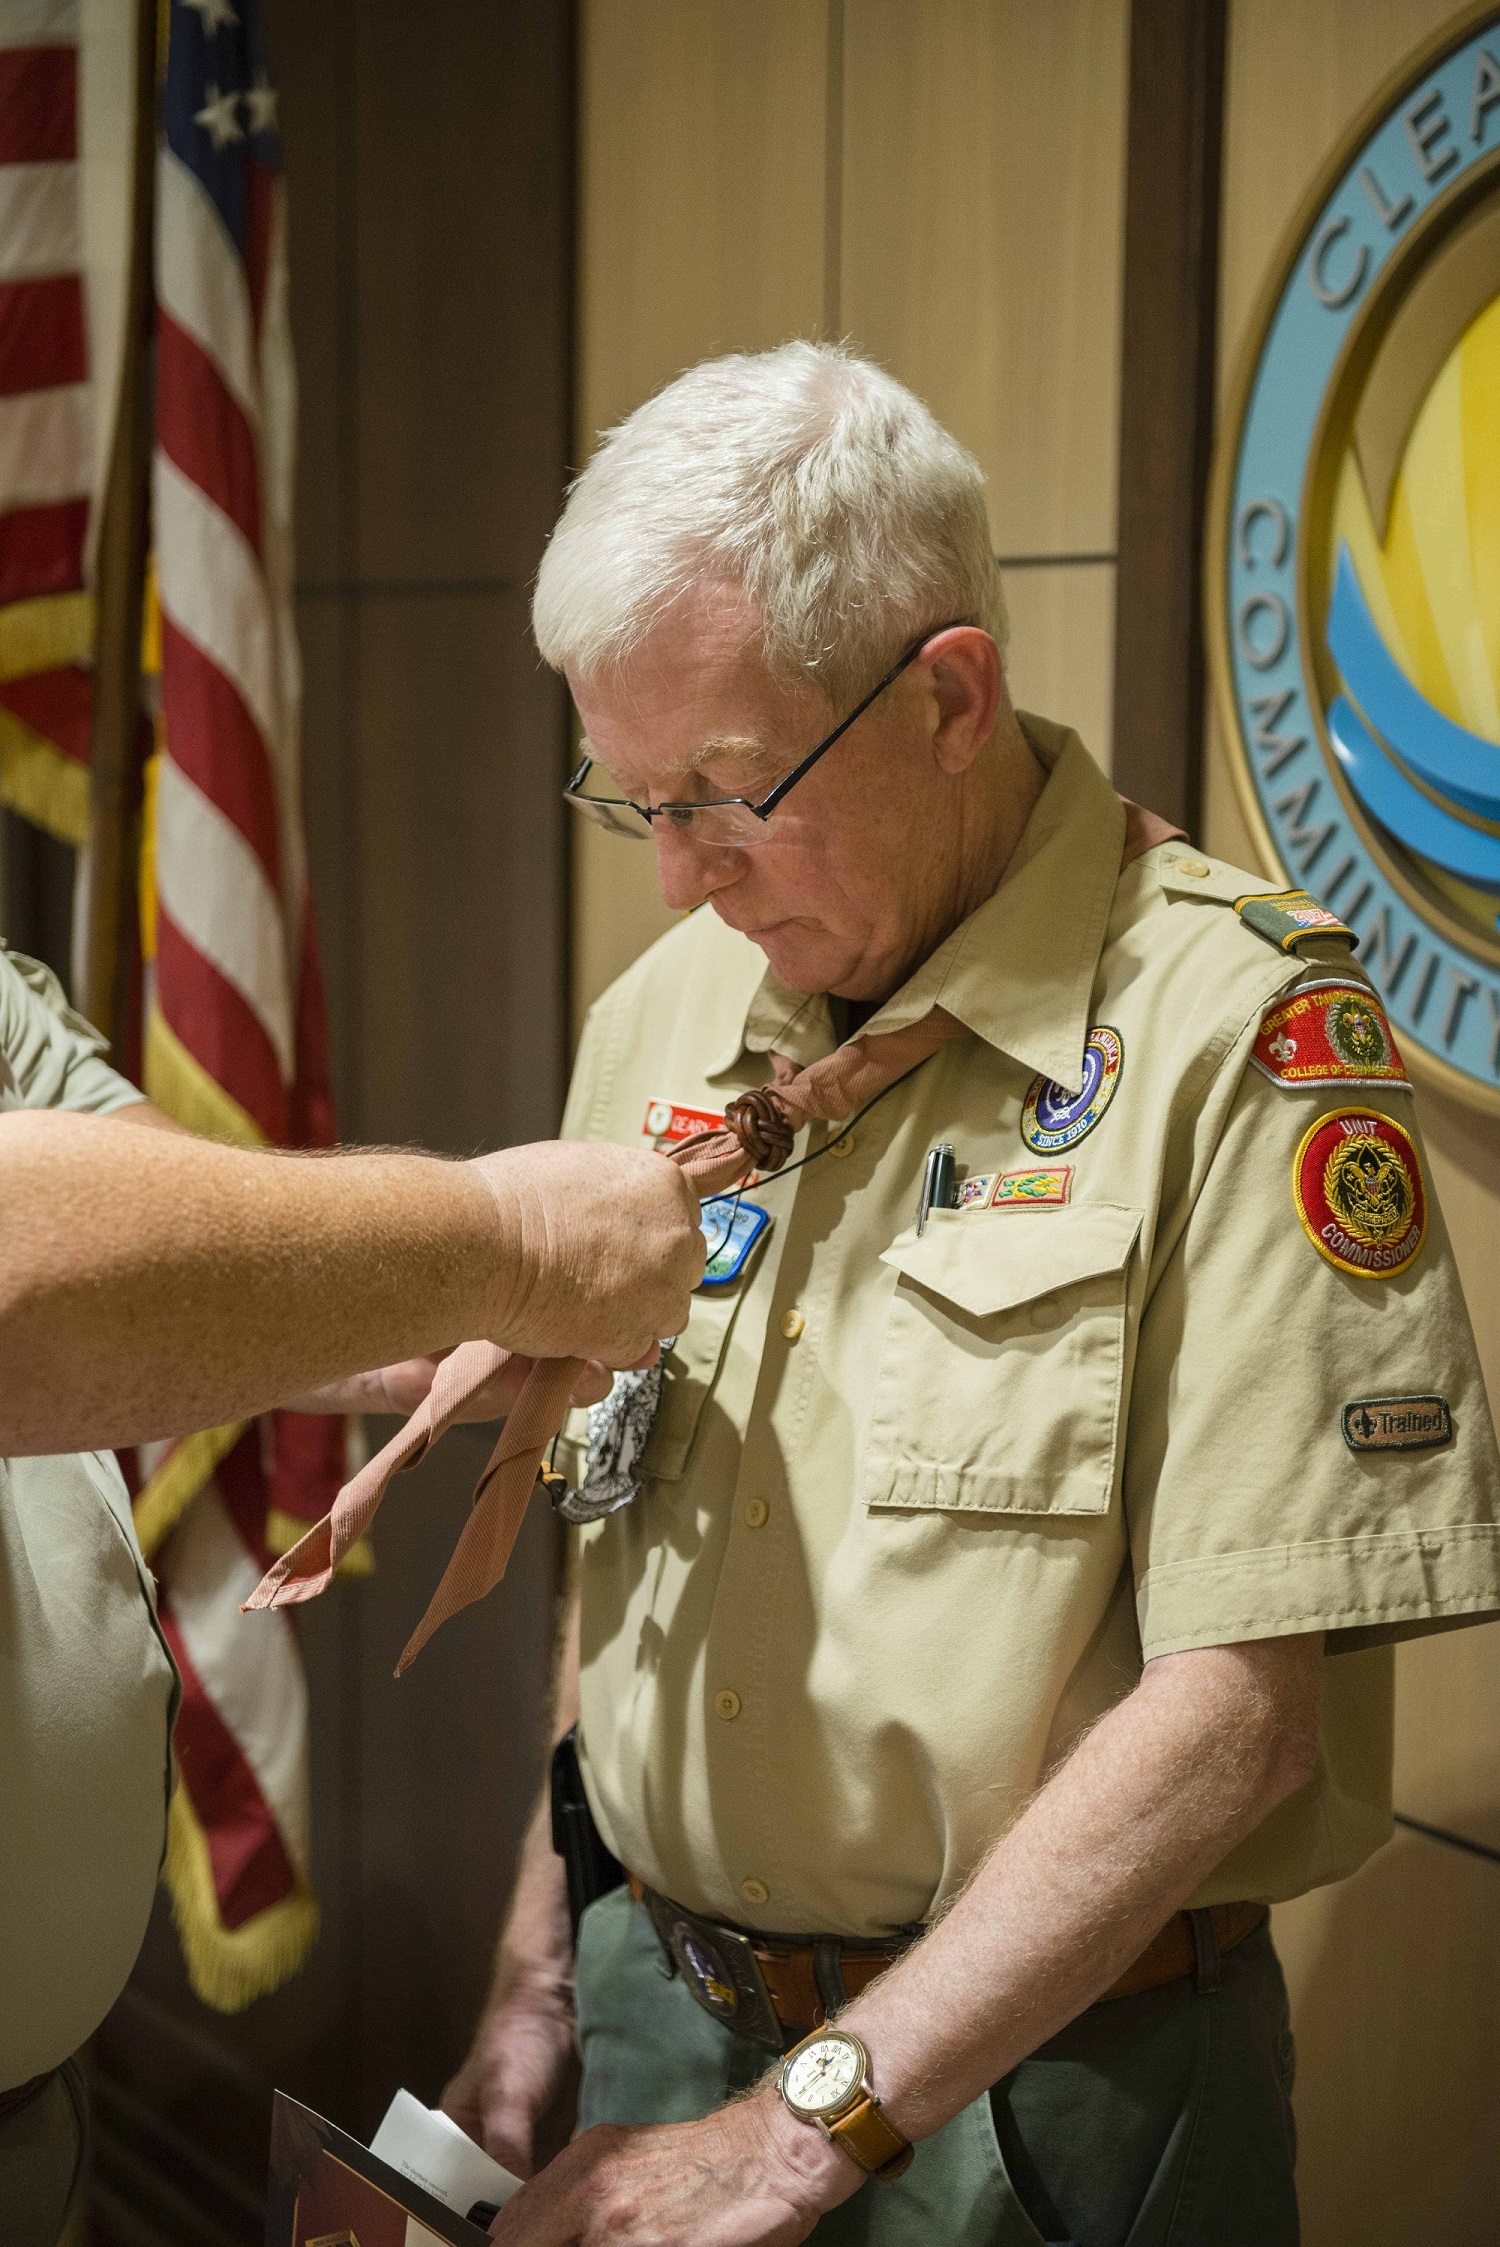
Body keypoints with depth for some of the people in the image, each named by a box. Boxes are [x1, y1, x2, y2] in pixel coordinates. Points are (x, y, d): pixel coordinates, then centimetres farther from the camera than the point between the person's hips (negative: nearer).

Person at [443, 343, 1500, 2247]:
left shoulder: (1238, 1029, -18)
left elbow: (1245, 1702, -21)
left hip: (1039, 2090, -5)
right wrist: (538, 1977, 8)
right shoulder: (658, 1019, 3)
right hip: (661, 2020, 6)